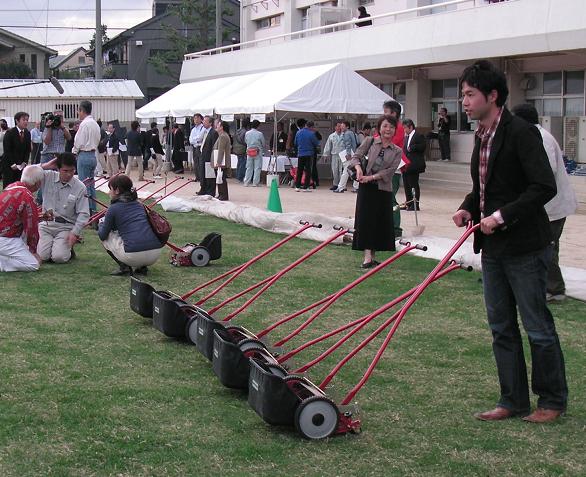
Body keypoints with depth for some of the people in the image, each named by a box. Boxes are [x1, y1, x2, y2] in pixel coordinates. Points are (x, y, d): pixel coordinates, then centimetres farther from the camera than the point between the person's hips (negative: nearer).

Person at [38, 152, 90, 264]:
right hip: (46, 224, 2)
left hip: (66, 226, -2)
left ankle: (68, 249, 14)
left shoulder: (80, 188, -4)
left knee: (59, 257, -22)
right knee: (42, 256, -16)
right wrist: (46, 165, -12)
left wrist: (75, 233, -15)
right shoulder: (48, 177, 1)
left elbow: (83, 214, -4)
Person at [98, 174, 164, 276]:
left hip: (134, 256, -6)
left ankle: (124, 267, 8)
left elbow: (102, 235, 13)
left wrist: (101, 223, 35)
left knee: (106, 237, 20)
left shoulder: (113, 208, 4)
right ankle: (142, 267, 18)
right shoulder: (139, 204, 21)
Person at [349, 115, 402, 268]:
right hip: (366, 187, -2)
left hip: (384, 189, 2)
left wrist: (372, 177, -17)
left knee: (382, 222, 5)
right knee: (365, 219, -8)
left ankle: (372, 256, 16)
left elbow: (389, 170, -6)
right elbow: (356, 156, -1)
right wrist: (358, 168, -22)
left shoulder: (397, 151, 6)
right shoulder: (370, 142, 4)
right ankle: (367, 256, -10)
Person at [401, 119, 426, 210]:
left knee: (414, 185, -4)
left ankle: (415, 205, 1)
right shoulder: (406, 137, 17)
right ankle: (408, 203, 20)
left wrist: (411, 148, -19)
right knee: (407, 185, 12)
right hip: (406, 166, 9)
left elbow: (422, 146, -17)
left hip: (414, 165, -8)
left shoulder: (419, 136, -7)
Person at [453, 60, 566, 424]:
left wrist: (502, 216, -22)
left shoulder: (520, 133, -15)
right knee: (502, 329, 12)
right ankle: (513, 401, 21)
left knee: (538, 328, 3)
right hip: (493, 247, 9)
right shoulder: (482, 136, 11)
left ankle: (553, 401, 17)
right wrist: (469, 208, 3)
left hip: (525, 248, -9)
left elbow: (544, 187, -21)